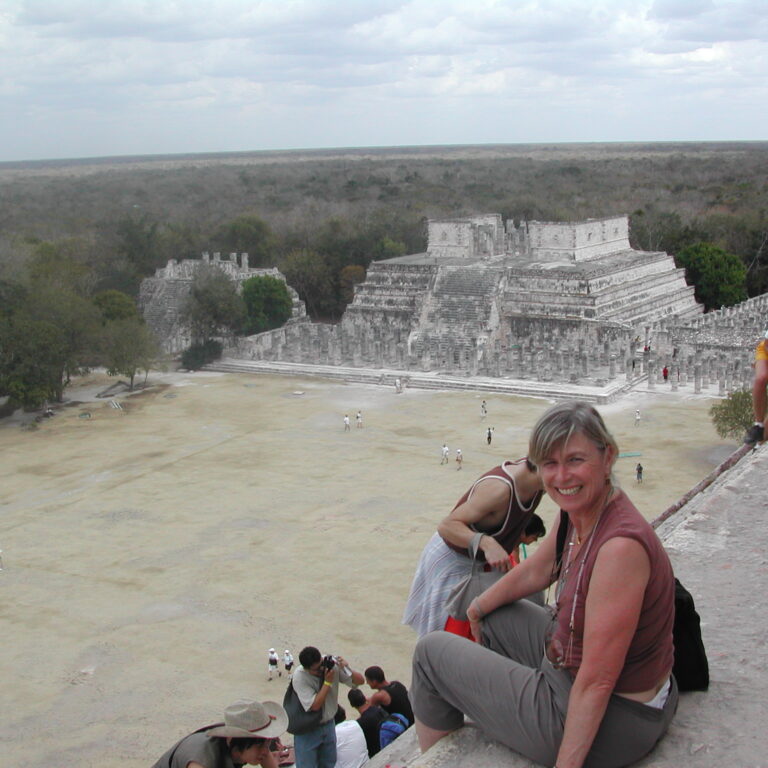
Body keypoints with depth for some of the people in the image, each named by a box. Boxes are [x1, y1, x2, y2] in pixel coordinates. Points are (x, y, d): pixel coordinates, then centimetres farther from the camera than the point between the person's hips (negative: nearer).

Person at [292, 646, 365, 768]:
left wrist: (347, 669, -28)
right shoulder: (299, 676, -24)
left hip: (328, 725, 4)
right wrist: (328, 682, -27)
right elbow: (315, 705, -27)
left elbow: (360, 681, -9)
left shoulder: (332, 662, -15)